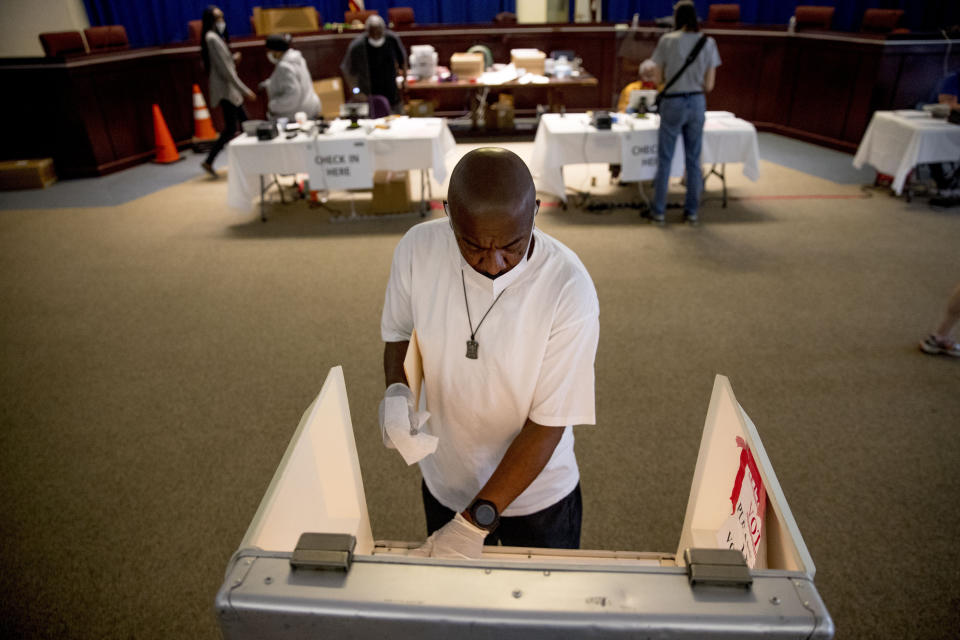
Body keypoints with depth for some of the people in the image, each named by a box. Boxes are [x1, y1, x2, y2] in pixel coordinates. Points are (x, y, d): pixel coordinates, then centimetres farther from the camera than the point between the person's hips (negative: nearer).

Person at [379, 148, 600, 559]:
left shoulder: (569, 290, -28)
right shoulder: (417, 249, -20)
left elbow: (548, 424, -23)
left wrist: (474, 522, -23)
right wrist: (397, 388, -21)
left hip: (537, 492, -2)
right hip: (444, 483, 3)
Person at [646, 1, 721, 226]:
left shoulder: (667, 40, -6)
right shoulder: (708, 43, 1)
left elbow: (659, 78, -1)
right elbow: (709, 85, 1)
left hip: (672, 103, -2)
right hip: (697, 103, 3)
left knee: (665, 159, 6)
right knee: (693, 159, 11)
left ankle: (658, 211, 11)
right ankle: (692, 211, 17)